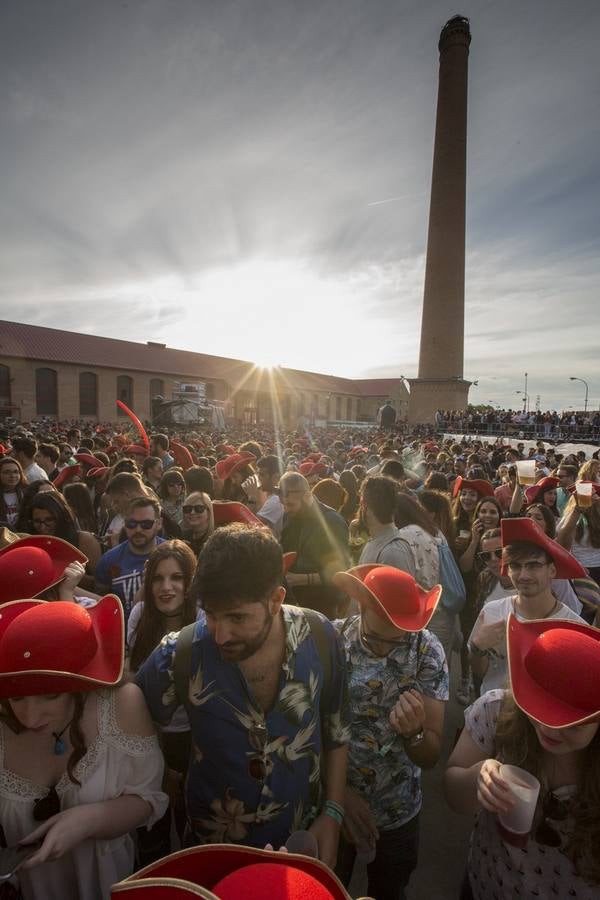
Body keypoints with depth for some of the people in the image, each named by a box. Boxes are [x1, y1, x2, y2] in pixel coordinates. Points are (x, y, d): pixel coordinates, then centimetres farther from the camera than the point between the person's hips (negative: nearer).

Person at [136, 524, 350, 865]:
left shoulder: (320, 639, -23)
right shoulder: (180, 654, -28)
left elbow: (337, 731, -6)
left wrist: (332, 814, -6)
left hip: (304, 836, 2)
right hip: (215, 849, -1)